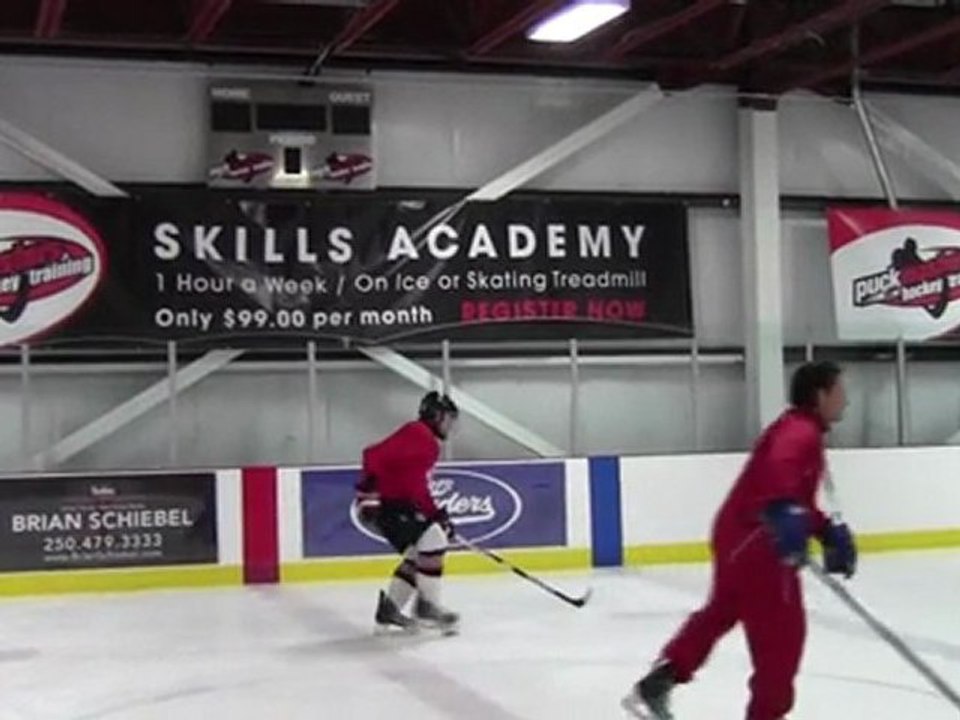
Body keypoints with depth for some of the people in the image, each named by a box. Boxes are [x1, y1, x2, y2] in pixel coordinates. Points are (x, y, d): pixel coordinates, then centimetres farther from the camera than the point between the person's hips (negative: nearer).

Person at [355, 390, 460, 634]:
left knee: (418, 555, 13)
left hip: (396, 503, 11)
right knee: (433, 540, -16)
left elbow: (419, 488, 24)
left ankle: (389, 608, 18)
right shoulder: (417, 433, -12)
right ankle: (427, 607, -8)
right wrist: (369, 489, -30)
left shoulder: (429, 444, 20)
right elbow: (375, 454, -23)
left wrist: (438, 515, 17)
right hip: (382, 502, -11)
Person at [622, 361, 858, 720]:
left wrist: (830, 532, 16)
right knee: (781, 631, -1)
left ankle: (654, 686, 26)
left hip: (740, 536, 11)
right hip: (754, 542, -11)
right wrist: (786, 515, -53)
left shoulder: (801, 431, 18)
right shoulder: (801, 432, -16)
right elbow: (779, 469, -39)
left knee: (720, 612, 23)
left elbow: (799, 501, 25)